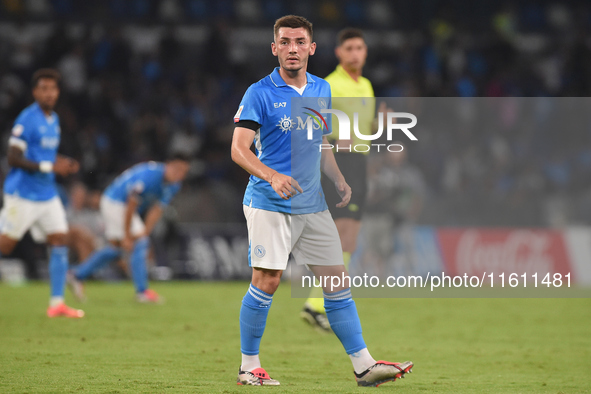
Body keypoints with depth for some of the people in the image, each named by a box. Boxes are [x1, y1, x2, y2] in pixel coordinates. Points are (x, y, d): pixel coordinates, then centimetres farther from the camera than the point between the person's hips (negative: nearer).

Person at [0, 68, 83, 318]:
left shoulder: (54, 120, 12)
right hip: (22, 195, -7)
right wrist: (49, 166, -22)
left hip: (47, 194, 8)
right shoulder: (27, 119, -14)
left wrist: (64, 165, 6)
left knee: (59, 241, -1)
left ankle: (57, 303, 2)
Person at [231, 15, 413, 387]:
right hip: (269, 206, -6)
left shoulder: (322, 90, 11)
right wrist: (272, 176, -30)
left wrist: (339, 179, 6)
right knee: (267, 282, -9)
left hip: (313, 205, 6)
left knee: (337, 281, 4)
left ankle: (363, 365, 8)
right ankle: (249, 367, 4)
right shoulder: (260, 93, -8)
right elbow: (239, 149, -14)